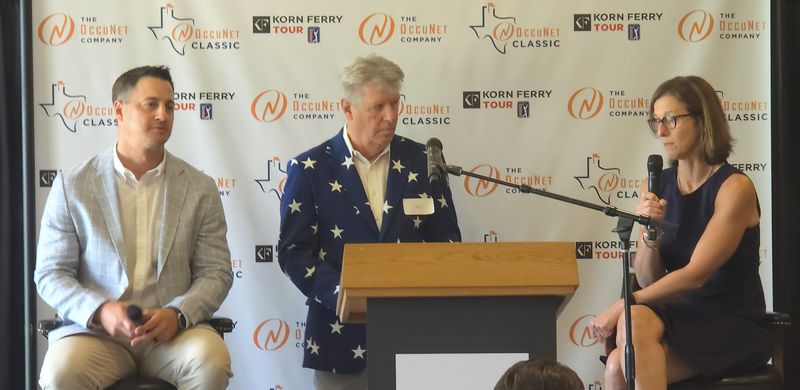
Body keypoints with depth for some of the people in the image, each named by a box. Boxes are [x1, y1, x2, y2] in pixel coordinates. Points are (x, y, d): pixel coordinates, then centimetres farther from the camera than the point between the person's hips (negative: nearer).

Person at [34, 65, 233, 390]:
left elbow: (215, 272, 6)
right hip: (94, 330, -1)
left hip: (174, 330, 1)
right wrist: (100, 311, -16)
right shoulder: (72, 186, 5)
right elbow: (51, 274, 4)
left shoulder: (199, 189, 8)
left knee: (212, 361, -32)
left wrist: (177, 314, -14)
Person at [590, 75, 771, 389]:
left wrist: (621, 307, -22)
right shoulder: (658, 184, 7)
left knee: (634, 320, -31)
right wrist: (650, 233, -12)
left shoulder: (735, 187, -10)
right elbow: (648, 280, 8)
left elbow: (696, 275, -18)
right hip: (680, 316, 4)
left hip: (735, 327, -4)